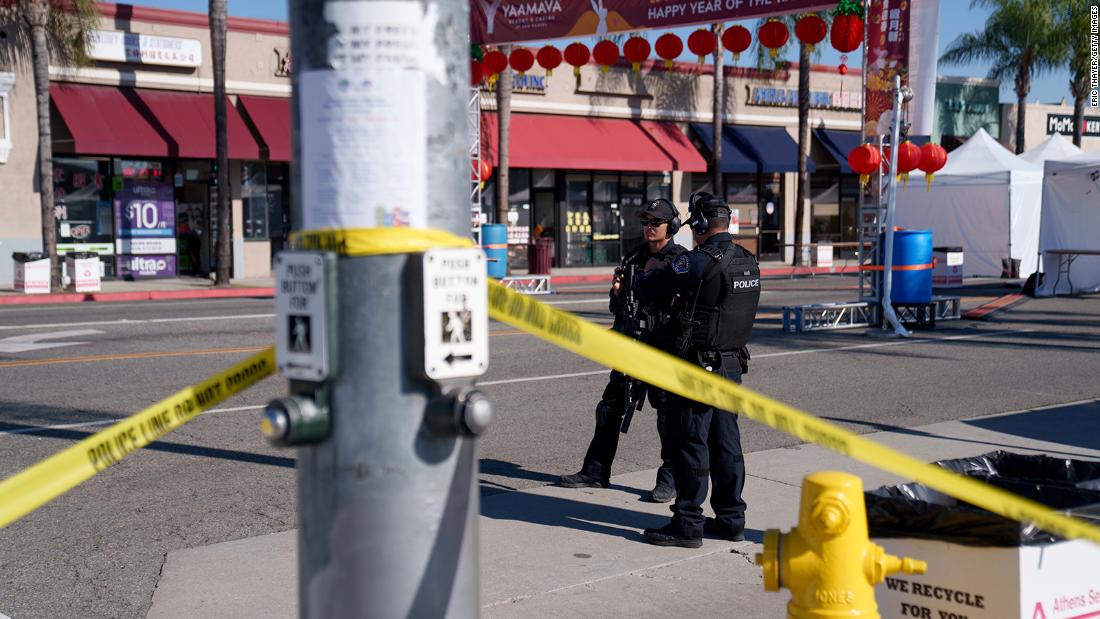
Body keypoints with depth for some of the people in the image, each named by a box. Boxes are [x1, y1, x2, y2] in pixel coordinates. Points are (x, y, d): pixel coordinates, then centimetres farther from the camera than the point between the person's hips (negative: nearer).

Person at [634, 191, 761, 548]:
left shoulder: (699, 262, -18)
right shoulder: (748, 262, 8)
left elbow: (646, 288, -14)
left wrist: (650, 275, 10)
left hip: (698, 368, -8)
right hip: (732, 365, 8)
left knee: (690, 444, -1)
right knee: (726, 442, 14)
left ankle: (687, 525, 3)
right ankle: (731, 519, 21)